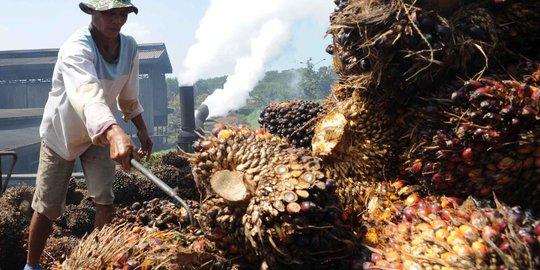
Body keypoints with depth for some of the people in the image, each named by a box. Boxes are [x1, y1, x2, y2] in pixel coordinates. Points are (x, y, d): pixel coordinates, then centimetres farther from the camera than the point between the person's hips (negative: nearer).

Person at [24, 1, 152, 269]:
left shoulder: (129, 47, -11)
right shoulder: (77, 47, -31)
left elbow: (128, 94, 4)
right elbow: (87, 95, -51)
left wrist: (141, 129, 0)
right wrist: (115, 133, -68)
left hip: (99, 134, 4)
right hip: (61, 133, -4)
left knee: (105, 200, -2)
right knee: (48, 207, 5)